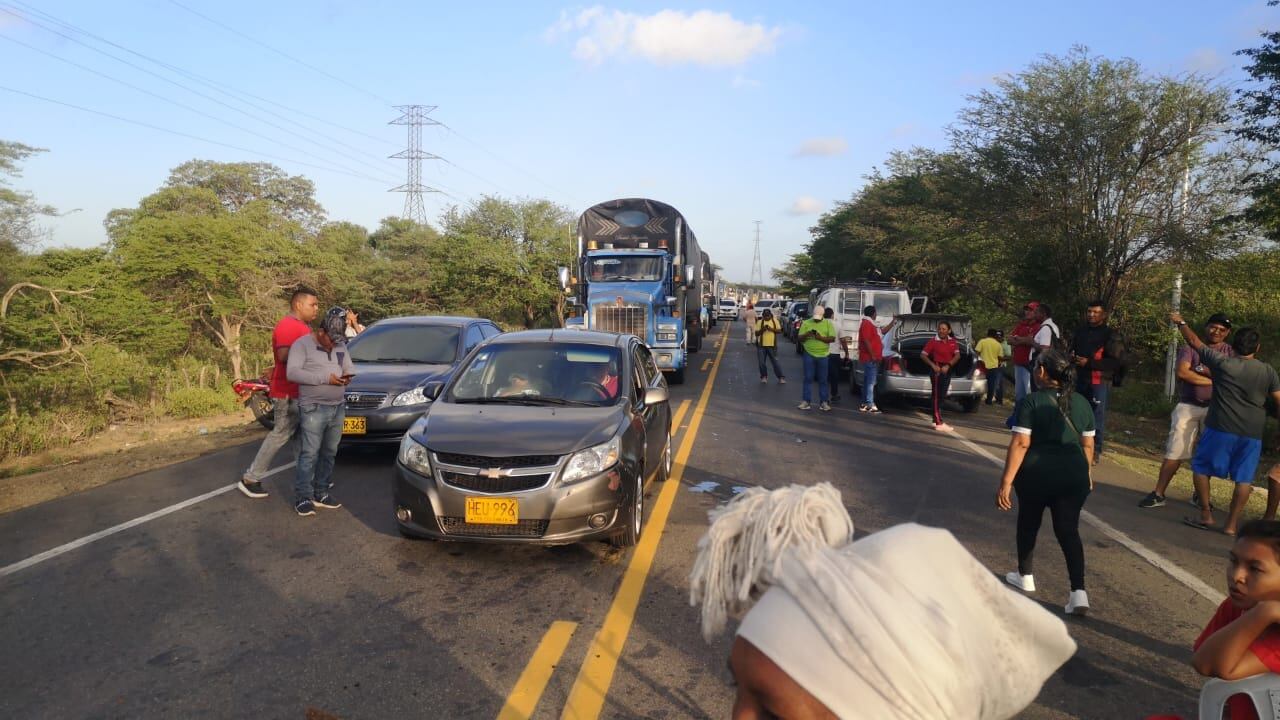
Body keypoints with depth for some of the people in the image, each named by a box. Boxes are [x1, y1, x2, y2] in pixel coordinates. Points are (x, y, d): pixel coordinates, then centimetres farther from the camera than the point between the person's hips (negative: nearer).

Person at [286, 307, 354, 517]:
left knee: (329, 453, 9)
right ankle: (303, 498, 0)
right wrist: (325, 378, -20)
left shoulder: (341, 346, 13)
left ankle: (321, 493, 18)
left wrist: (347, 376, -3)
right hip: (313, 409, -6)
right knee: (309, 454, -6)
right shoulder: (302, 344, -6)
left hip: (338, 408, 6)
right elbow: (292, 373, -15)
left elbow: (349, 367, 22)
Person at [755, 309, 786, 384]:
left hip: (772, 345, -1)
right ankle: (764, 376, 19)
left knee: (775, 362, -3)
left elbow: (779, 330, -1)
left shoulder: (775, 321, 5)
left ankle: (781, 377, 1)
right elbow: (756, 333, 1)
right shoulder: (760, 322, 4)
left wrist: (772, 329, -17)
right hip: (761, 345, 1)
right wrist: (762, 330, -18)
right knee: (762, 362, 2)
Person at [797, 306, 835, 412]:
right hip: (809, 354, 0)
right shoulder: (806, 323, 6)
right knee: (808, 378, 2)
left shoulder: (828, 324, 4)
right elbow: (799, 338, 4)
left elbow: (832, 338, -3)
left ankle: (824, 402, 9)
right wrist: (806, 334, -17)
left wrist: (821, 338, -18)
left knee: (822, 380, 4)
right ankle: (806, 401, 5)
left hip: (823, 355, 0)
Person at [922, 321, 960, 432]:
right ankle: (939, 423, -12)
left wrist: (948, 365, -16)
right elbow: (923, 355, -9)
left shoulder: (952, 341, 7)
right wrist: (933, 365, -20)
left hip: (947, 369, 7)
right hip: (937, 369, -7)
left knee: (942, 396, 12)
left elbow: (957, 355, -1)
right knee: (937, 396, -8)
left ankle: (936, 420, 22)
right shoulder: (933, 341, -9)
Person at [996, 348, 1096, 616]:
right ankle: (1079, 592, -7)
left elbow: (1020, 444, -16)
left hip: (1037, 472, -3)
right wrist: (1085, 474, 28)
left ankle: (1025, 577, 33)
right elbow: (1088, 445, 12)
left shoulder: (1031, 402, -10)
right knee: (1068, 530, 7)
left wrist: (1006, 482, -16)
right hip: (1074, 474, 3)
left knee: (1028, 523, 19)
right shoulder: (1082, 403, 7)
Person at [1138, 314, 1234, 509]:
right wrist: (1214, 380, -8)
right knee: (1175, 452, -6)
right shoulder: (1191, 346, 2)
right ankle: (1158, 494, -3)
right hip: (1188, 407, -2)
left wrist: (1205, 372, -15)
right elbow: (1182, 372, -12)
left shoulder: (1230, 352, 8)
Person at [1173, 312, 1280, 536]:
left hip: (1221, 428, -3)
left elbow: (1194, 341, 3)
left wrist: (1181, 322, 18)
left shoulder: (1223, 363, -6)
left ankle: (1206, 516, 10)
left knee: (1201, 467, 12)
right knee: (1243, 479, 8)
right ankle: (1231, 525, 8)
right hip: (1253, 434, 3)